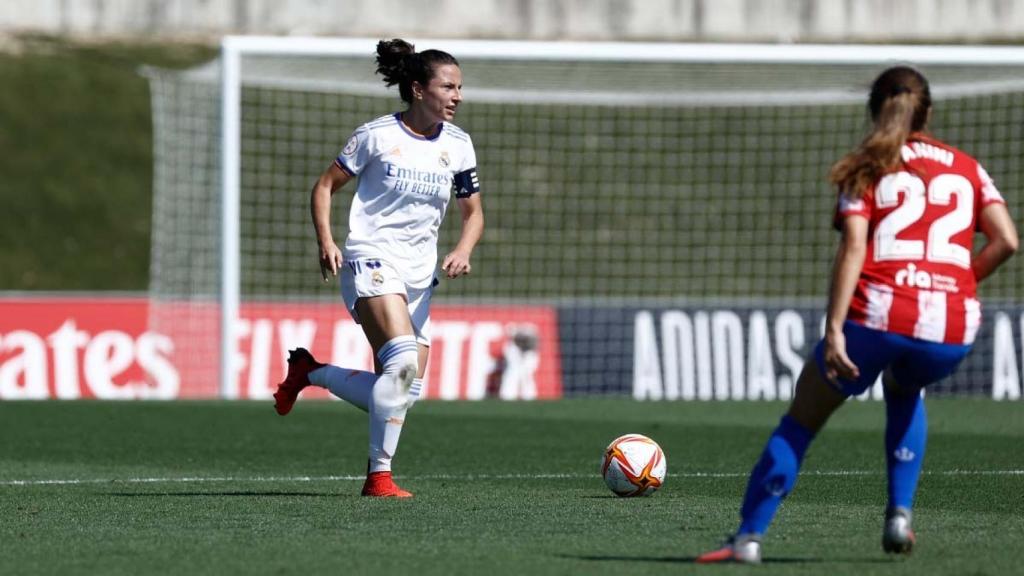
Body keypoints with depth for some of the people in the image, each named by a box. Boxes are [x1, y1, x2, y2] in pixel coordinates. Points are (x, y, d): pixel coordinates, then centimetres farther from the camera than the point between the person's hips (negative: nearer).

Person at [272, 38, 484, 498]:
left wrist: (463, 250, -4)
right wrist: (325, 241, -11)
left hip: (419, 272, 6)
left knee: (405, 390, 1)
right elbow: (326, 185, 3)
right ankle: (379, 475, -18)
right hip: (372, 259, -6)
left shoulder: (458, 145, 8)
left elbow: (473, 212, 16)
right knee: (404, 361, -27)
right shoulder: (377, 134, -5)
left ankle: (308, 372, 24)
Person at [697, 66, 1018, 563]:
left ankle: (748, 537, 7)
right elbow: (1006, 240, 4)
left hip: (878, 315, -3)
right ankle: (899, 514, 22)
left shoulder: (866, 170, 10)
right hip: (951, 333, 3)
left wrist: (834, 330, -11)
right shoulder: (967, 168, 17)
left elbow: (853, 250, -4)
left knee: (801, 419, 13)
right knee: (903, 390, 37)